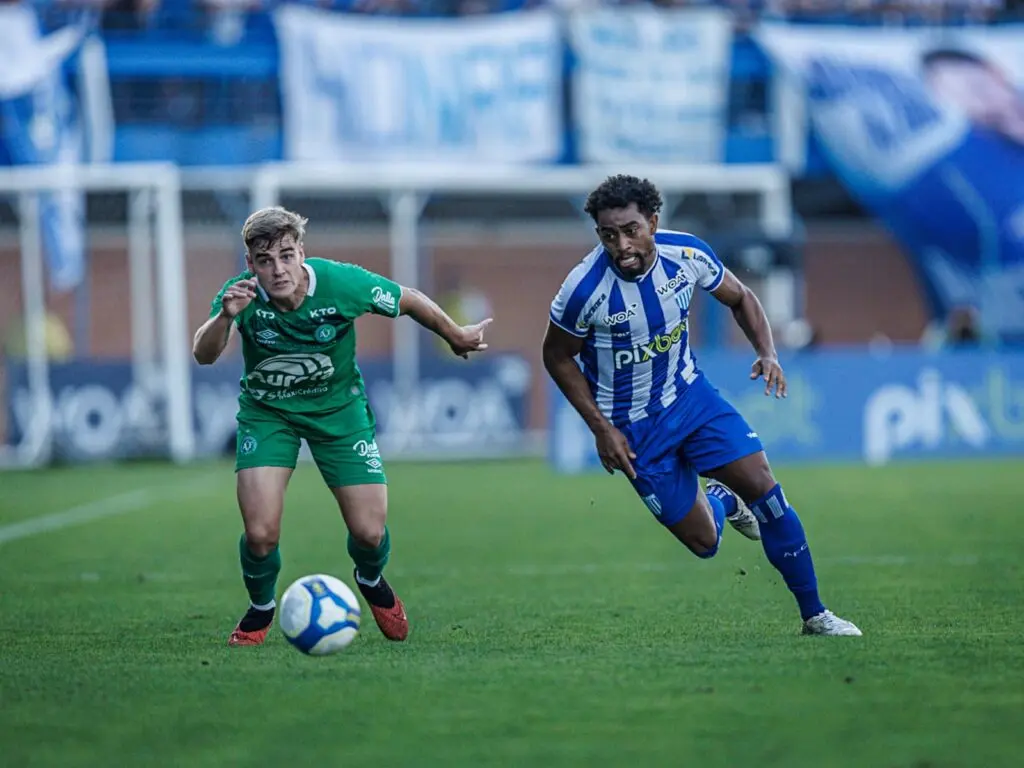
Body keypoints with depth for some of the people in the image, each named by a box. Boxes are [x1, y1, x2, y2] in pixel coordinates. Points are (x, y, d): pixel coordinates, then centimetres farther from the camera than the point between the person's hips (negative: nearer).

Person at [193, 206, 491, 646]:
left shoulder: (342, 283, -26)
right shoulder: (243, 295, -25)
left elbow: (407, 300, -7)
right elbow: (203, 356, -37)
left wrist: (455, 337, 7)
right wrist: (225, 316, -56)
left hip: (338, 408, 1)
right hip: (267, 411, -1)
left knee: (370, 533, -3)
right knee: (260, 534, -15)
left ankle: (372, 581, 36)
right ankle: (261, 609, 19)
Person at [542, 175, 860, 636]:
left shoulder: (686, 254, -16)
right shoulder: (585, 289, -27)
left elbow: (738, 298, 4)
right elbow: (557, 357, -9)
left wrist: (767, 352, -14)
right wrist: (601, 428, -13)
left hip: (689, 394, 3)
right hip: (634, 427, -3)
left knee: (763, 487, -10)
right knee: (704, 543, 0)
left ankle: (815, 616, 6)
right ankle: (720, 502, 39)